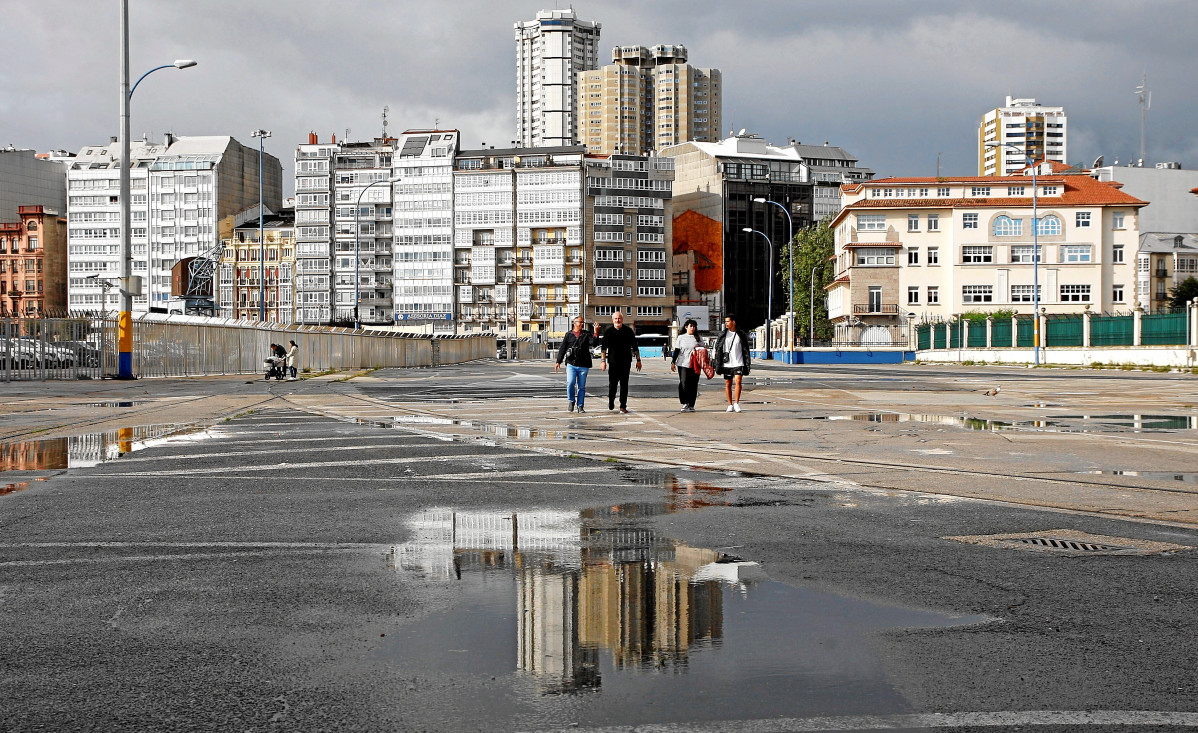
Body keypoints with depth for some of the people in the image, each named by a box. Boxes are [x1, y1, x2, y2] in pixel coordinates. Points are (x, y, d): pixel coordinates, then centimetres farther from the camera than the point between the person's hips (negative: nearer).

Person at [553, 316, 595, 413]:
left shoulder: (586, 334, 8)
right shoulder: (569, 335, 10)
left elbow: (593, 343, -9)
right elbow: (562, 349, 11)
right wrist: (558, 362, 6)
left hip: (583, 365, 0)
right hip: (571, 364, 0)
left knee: (581, 387, 3)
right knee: (570, 383, -16)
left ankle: (580, 406, 11)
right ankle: (572, 401, 6)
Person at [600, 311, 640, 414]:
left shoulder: (628, 331, 5)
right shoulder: (608, 331, 4)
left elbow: (634, 346, 9)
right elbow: (604, 347, 2)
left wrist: (638, 360, 6)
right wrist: (603, 361, -7)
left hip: (626, 362, 0)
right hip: (613, 362, 0)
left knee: (624, 384, -1)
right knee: (612, 383, 2)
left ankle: (623, 406, 1)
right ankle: (611, 403, 24)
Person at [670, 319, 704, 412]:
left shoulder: (698, 338, 12)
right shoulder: (681, 337, 11)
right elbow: (676, 350, 10)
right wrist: (673, 362, 5)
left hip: (695, 365, 1)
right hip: (683, 364, -1)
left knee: (693, 385, 0)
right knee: (683, 383, -11)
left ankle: (691, 405, 6)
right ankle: (685, 404, -3)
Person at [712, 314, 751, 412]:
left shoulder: (741, 335, 3)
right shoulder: (723, 335, 5)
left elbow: (746, 351, 6)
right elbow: (718, 350, 6)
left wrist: (747, 365, 2)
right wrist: (718, 364, 0)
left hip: (738, 363, -2)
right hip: (727, 364, 2)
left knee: (738, 381, -16)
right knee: (728, 384, 4)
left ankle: (736, 403, -7)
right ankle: (730, 405, 13)